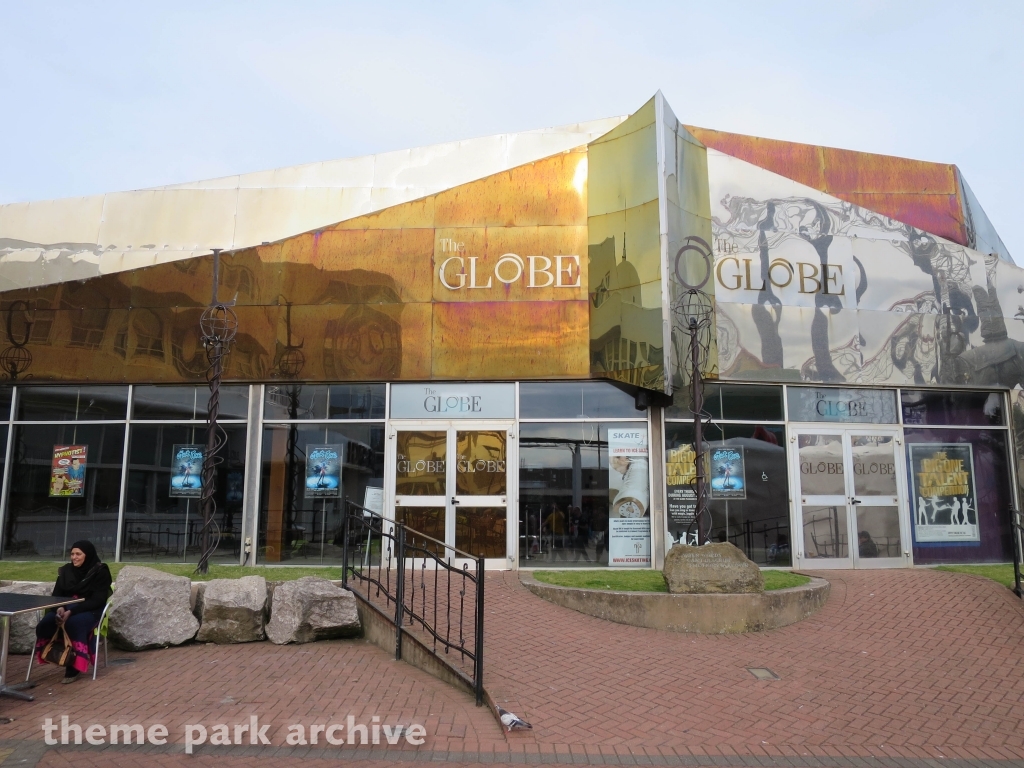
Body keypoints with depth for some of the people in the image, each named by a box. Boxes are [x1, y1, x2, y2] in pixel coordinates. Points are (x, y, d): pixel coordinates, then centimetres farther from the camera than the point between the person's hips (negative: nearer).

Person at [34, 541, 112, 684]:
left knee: (74, 624, -37)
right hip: (65, 609, 5)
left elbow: (98, 600, -12)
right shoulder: (66, 570, 10)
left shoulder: (100, 571, -6)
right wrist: (60, 608, -16)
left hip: (90, 611, -5)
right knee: (45, 624, -28)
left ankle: (73, 669, -26)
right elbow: (57, 594, 8)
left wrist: (72, 611, -24)